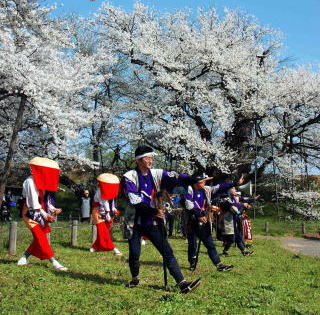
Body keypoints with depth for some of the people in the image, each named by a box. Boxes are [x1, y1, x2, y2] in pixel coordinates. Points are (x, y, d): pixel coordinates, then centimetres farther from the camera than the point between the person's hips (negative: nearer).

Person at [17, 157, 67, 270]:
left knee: (39, 239, 9)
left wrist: (53, 209, -7)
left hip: (41, 213, 9)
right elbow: (34, 202, -20)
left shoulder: (43, 182, 8)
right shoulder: (30, 182, -17)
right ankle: (54, 262, -14)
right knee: (41, 238, -10)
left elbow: (46, 200, 9)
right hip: (31, 214, -9)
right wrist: (45, 215, -21)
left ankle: (24, 259, 20)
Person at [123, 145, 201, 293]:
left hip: (152, 222, 3)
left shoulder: (157, 174, 2)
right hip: (135, 223, -2)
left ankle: (183, 284, -5)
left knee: (167, 252, -3)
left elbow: (177, 178, -12)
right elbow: (135, 200, -17)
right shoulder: (129, 177, -8)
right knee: (134, 254, 5)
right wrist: (154, 211, -22)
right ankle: (135, 279, 32)